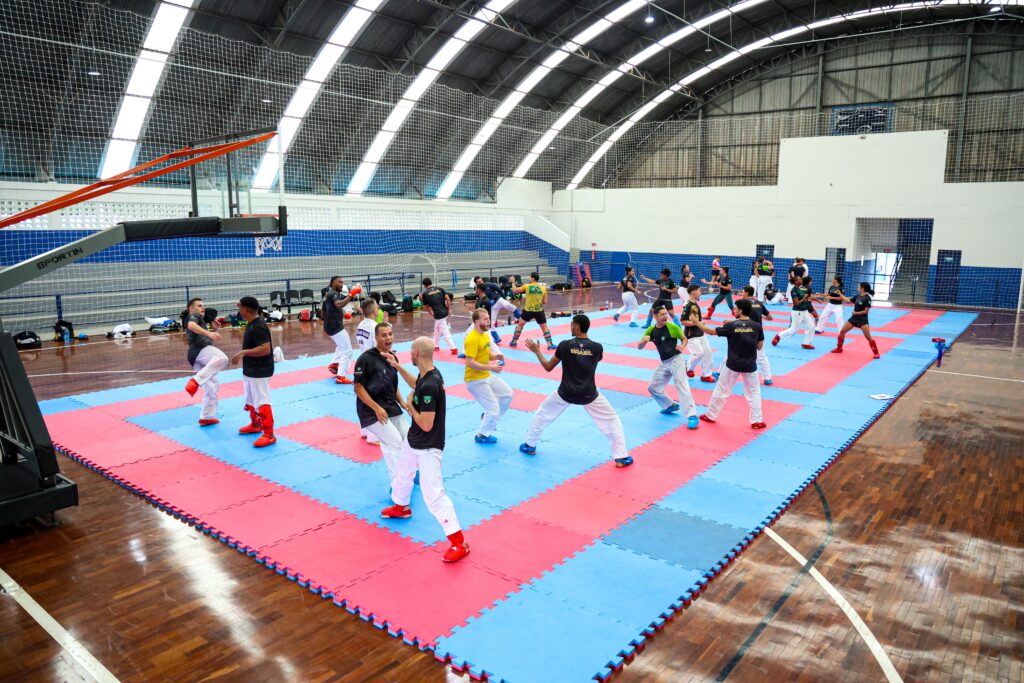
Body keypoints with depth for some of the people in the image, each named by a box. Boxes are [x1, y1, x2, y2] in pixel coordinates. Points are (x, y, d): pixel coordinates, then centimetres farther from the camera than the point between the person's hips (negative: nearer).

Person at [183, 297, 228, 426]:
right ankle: (195, 381, -48)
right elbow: (191, 325, -15)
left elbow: (207, 339, 36)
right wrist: (209, 333, -30)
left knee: (212, 385, 16)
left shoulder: (200, 320, 39)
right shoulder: (193, 316, 11)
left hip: (196, 355, 10)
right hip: (200, 350, -10)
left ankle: (206, 417, 20)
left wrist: (215, 329, 20)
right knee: (221, 358, -39)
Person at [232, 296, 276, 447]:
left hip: (260, 371, -11)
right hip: (250, 369, 11)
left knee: (262, 402, -9)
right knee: (251, 399, 24)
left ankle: (269, 434, -6)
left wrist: (243, 352, -30)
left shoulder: (258, 327, -24)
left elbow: (266, 349, -31)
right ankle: (255, 424, 41)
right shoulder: (253, 322, 7)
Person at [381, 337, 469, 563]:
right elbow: (416, 385, 22)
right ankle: (401, 507, 61)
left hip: (428, 448, -10)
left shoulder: (430, 386, -34)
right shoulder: (428, 375, -4)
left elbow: (426, 425, -30)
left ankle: (459, 543, -3)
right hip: (413, 441, 10)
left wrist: (409, 406, -15)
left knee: (433, 495, -10)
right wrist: (398, 367, 15)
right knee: (401, 474, 32)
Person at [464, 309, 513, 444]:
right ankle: (482, 435, 17)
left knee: (507, 394, 17)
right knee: (494, 410, -5)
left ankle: (488, 418, 31)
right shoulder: (472, 339, -24)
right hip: (475, 380, -9)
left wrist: (496, 356, -3)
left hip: (487, 376, 10)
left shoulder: (485, 335, 6)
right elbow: (470, 363, -29)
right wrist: (490, 367, -29)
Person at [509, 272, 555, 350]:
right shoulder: (543, 288, -4)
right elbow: (545, 302, -1)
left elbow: (515, 290, 0)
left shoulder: (526, 286, -10)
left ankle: (514, 341, 25)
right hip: (539, 311, 1)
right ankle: (549, 344, 5)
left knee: (520, 325, 19)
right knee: (544, 327, 11)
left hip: (528, 310, -1)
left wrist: (513, 282, 14)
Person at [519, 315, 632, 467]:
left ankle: (529, 445, 35)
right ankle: (621, 457, 11)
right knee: (612, 420, 15)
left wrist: (536, 351, 12)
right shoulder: (597, 347, -10)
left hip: (566, 393, 0)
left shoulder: (565, 345, -13)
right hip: (588, 395, 0)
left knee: (542, 413, 24)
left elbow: (548, 367, -2)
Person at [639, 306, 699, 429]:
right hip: (664, 363, 6)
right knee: (652, 387, 12)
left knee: (681, 386, -19)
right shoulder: (651, 330, 2)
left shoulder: (672, 327, -10)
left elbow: (684, 338, 2)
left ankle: (692, 416, -22)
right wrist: (644, 340, -18)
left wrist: (682, 346, -20)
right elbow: (640, 347, 5)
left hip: (676, 360, -6)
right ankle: (671, 405, 30)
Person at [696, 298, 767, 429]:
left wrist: (698, 324, 12)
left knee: (721, 390, 12)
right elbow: (760, 346, 3)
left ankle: (711, 416, 23)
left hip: (733, 365, -1)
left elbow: (712, 331, -2)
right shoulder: (757, 326, -6)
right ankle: (757, 421, 13)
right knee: (754, 393, 15)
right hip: (750, 366, 1)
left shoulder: (731, 325, -12)